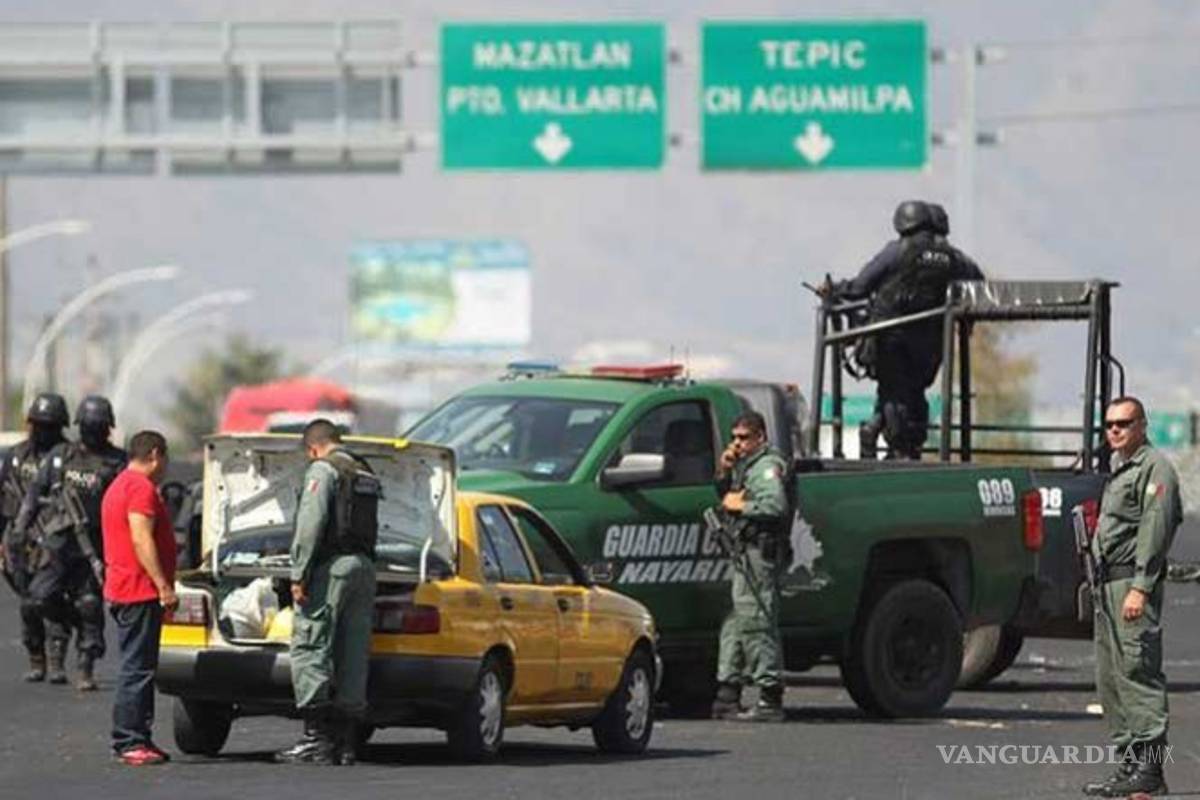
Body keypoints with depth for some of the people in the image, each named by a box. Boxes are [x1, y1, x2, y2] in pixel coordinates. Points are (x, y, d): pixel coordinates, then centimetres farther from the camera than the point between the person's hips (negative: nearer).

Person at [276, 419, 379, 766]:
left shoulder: (323, 470, -5)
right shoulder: (367, 476, 21)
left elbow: (310, 526, -15)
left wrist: (300, 574, -16)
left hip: (331, 566, -8)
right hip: (364, 566, 8)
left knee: (310, 648, -9)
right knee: (353, 655, 7)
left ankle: (316, 737, -17)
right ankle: (346, 741, 7)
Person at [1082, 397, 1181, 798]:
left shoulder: (1155, 468, -8)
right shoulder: (1118, 468, 22)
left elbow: (1155, 531, -17)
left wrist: (1140, 588, -23)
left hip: (1133, 580, -10)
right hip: (1108, 583, 10)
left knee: (1137, 672, -13)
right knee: (1110, 676, 10)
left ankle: (1148, 768, -15)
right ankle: (1130, 762, 14)